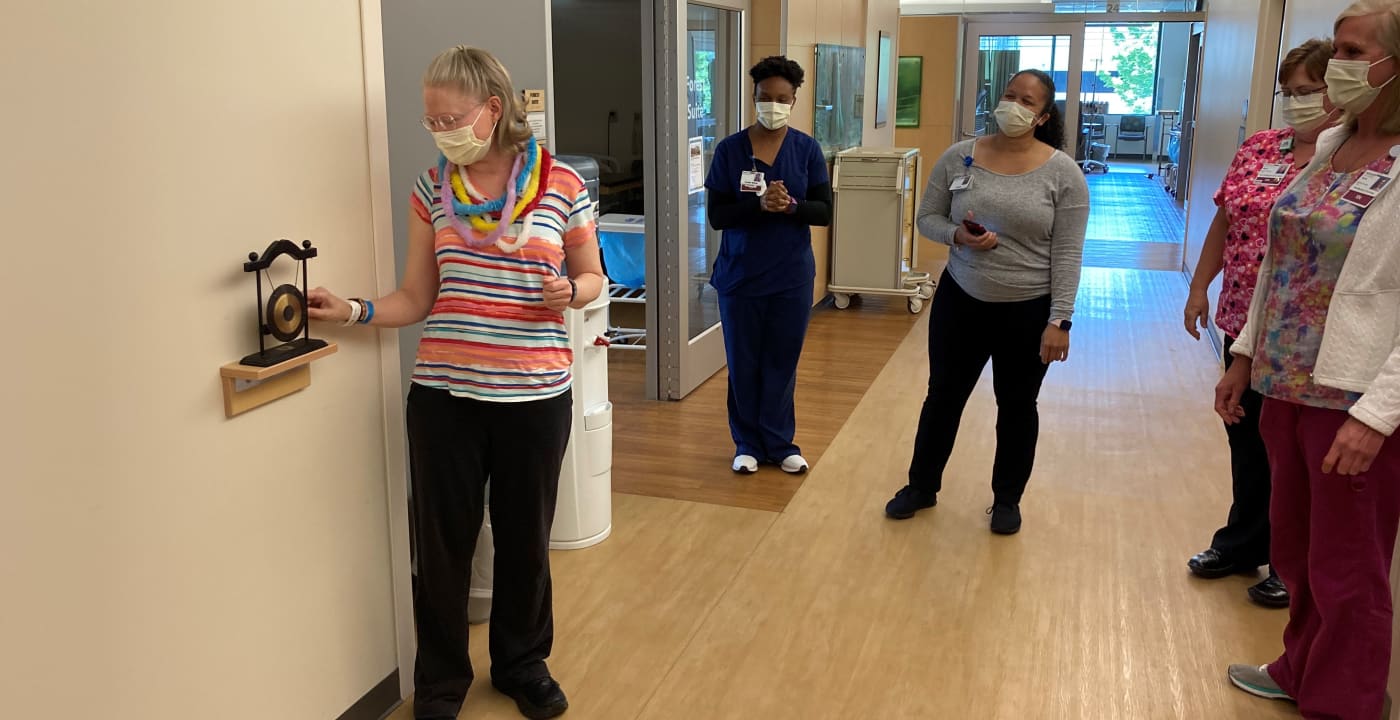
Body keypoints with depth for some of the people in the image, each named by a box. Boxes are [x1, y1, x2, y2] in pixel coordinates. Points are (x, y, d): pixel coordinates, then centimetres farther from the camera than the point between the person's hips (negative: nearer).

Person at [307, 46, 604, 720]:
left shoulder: (562, 185, -3)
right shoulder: (433, 188, 2)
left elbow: (592, 276, 9)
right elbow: (416, 300, 4)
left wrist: (569, 292, -13)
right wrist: (353, 309, -13)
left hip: (535, 395, -1)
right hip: (443, 393, 1)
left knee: (525, 537, 14)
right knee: (441, 541, 9)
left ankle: (524, 665, 37)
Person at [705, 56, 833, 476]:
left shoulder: (807, 149, -2)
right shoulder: (729, 150, -5)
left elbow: (824, 212, -3)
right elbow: (716, 216, -8)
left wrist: (790, 205, -23)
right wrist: (759, 205, -24)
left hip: (792, 276, 1)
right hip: (740, 275, -1)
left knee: (782, 363, 10)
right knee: (743, 363, 9)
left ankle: (780, 443, 25)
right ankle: (748, 444, 24)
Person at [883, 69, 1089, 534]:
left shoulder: (1063, 172, -9)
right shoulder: (958, 158, -3)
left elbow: (1067, 255, -10)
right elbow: (927, 218, 4)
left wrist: (1059, 321, -14)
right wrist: (957, 235, -18)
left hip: (1028, 311, -2)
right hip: (960, 302, 2)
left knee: (1017, 406, 13)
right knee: (943, 397, 14)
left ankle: (1007, 499, 31)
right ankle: (922, 486, 32)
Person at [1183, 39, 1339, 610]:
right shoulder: (1258, 148, 7)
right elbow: (1224, 221, 13)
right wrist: (1200, 288, 13)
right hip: (1244, 325, 6)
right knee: (1246, 439, 18)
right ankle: (1243, 543, 38)